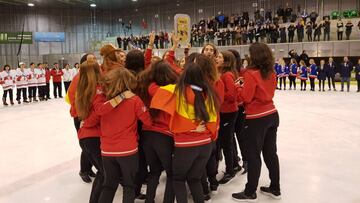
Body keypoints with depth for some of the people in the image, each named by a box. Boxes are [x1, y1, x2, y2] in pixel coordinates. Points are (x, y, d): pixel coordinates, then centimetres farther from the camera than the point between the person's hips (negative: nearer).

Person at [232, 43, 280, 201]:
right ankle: (275, 188, 28)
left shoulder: (251, 73, -17)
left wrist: (240, 86, 1)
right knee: (270, 153, 17)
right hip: (272, 115, 8)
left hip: (256, 119, -7)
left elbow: (246, 98, -17)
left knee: (253, 156, 3)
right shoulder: (270, 73, 5)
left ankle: (250, 192, 15)